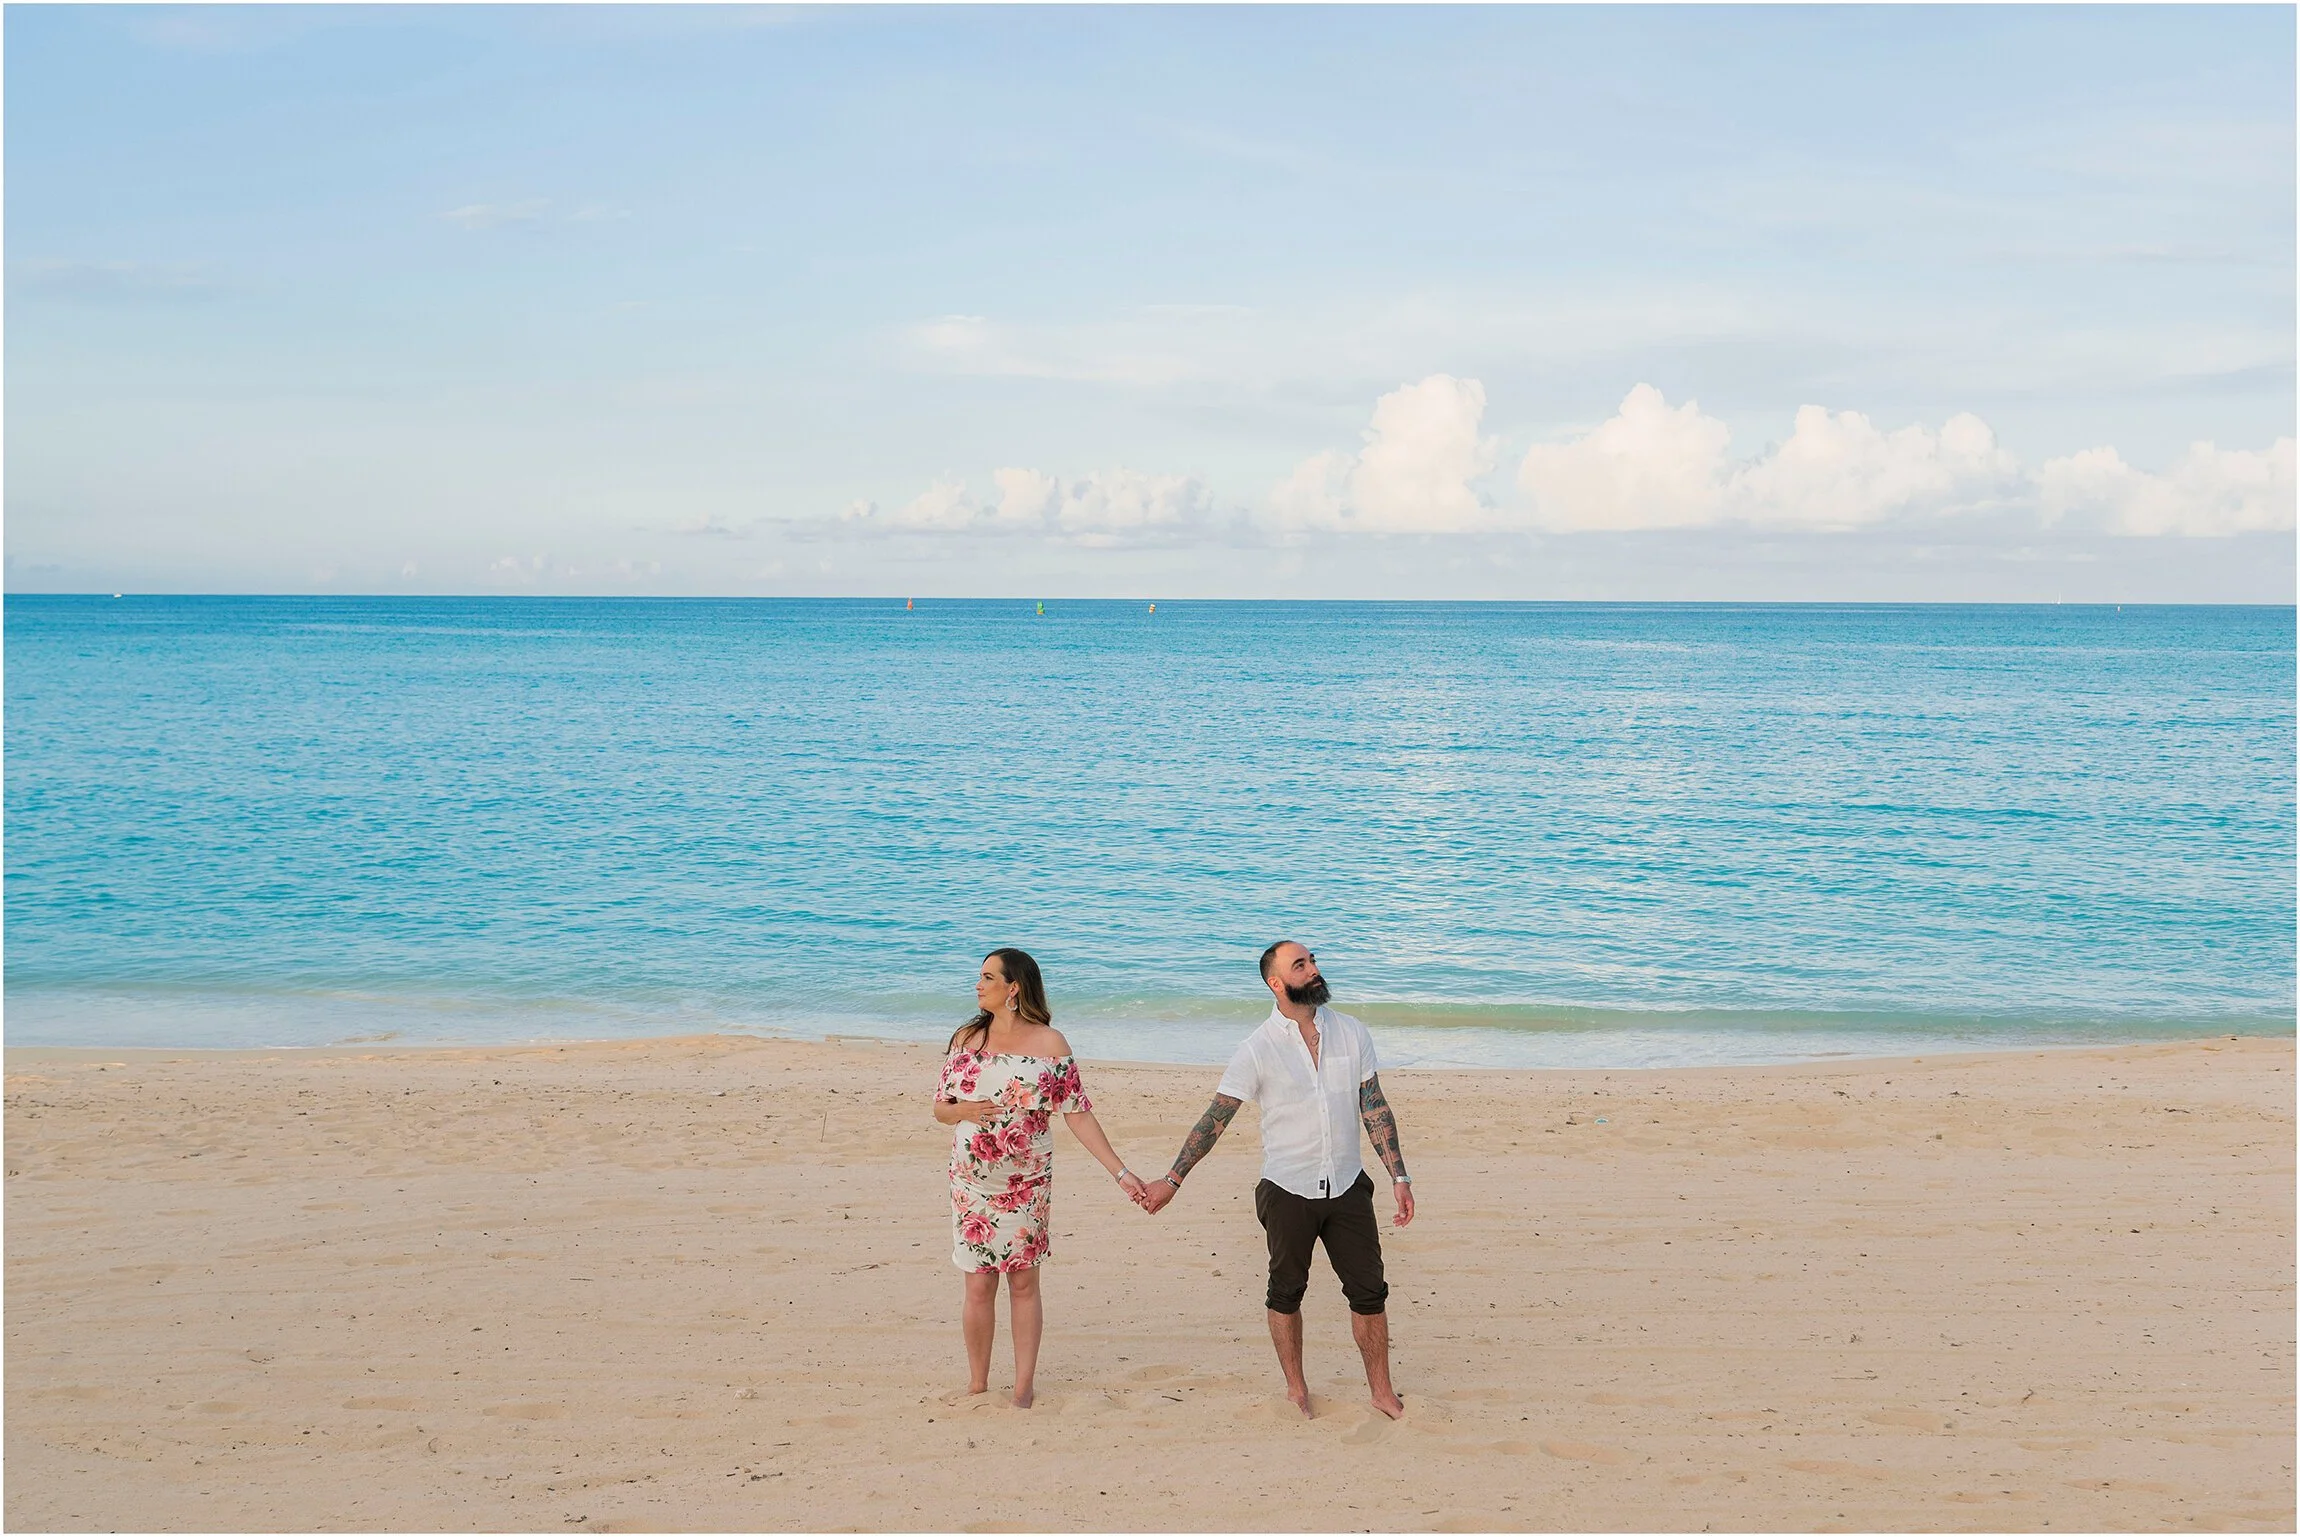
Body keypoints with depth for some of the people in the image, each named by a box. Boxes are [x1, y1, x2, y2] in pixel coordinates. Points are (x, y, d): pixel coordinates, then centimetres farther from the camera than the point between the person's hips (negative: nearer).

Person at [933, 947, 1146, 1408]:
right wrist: (965, 1110, -14)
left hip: (1026, 1186, -2)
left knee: (1024, 1283, 5)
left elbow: (1079, 1116, -4)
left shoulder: (1049, 1043, -5)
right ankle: (976, 1386, 18)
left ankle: (1022, 1389, 13)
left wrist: (1121, 1172, -9)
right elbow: (940, 1107, 9)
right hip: (972, 1184, 2)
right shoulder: (967, 1038, 3)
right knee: (979, 1286, 4)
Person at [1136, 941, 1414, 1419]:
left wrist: (1399, 1176, 0)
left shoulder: (1351, 1034, 0)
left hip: (1347, 1187, 2)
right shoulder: (1259, 1049, -10)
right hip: (1288, 1191, -2)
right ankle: (1296, 1389, 28)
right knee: (1287, 1291, 12)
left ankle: (1381, 1391, 19)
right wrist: (1172, 1179, -7)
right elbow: (1214, 1119, -6)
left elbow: (1375, 1109, 5)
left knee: (1370, 1290, 6)